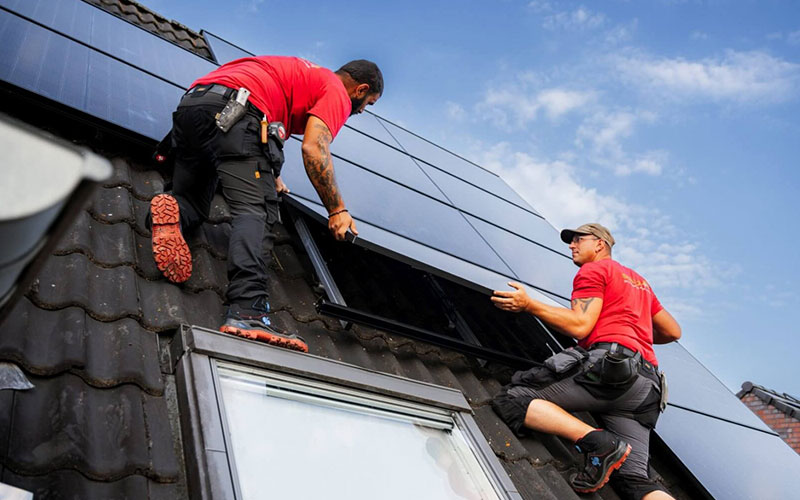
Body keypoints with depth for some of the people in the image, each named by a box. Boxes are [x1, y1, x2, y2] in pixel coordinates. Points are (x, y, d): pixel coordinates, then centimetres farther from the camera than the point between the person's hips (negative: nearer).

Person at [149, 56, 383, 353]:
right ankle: (248, 314, -35)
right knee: (256, 213, -19)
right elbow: (313, 148, -8)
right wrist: (337, 210, -2)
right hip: (232, 111, -9)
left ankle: (173, 212, -16)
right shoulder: (337, 91, 8)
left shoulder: (301, 73, 36)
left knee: (194, 206, 19)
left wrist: (271, 175, 50)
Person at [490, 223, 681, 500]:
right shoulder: (639, 281, 33)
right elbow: (673, 331, 35)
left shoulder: (593, 270, 8)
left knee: (510, 398, -12)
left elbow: (580, 326, -8)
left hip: (608, 365, -8)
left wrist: (528, 304, -6)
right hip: (647, 388, 8)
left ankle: (599, 442, -25)